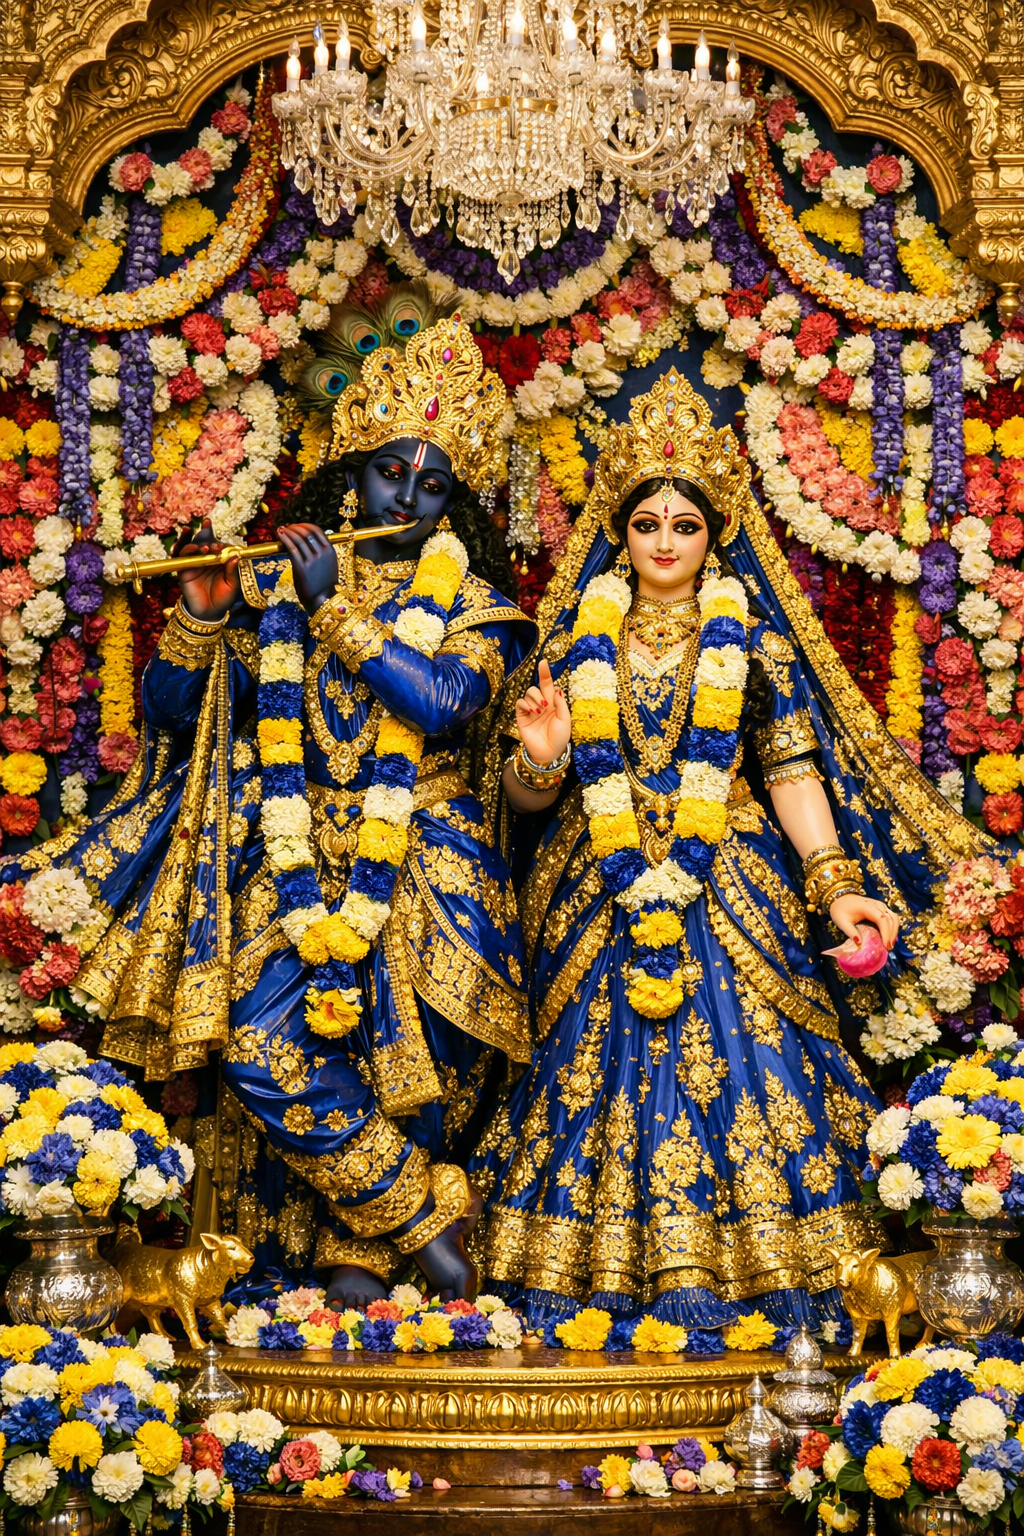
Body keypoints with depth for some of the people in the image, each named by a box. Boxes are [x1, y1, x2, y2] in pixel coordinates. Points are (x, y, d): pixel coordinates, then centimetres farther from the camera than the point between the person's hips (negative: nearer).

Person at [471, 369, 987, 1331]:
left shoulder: (752, 636, 7)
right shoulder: (581, 642, 10)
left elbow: (793, 770, 0)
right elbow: (531, 797, 9)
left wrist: (837, 886, -11)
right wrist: (539, 755, -15)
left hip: (733, 890, -1)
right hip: (604, 895, 1)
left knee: (739, 1061, -10)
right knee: (606, 1067, -5)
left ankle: (749, 1281, -6)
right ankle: (614, 1281, 0)